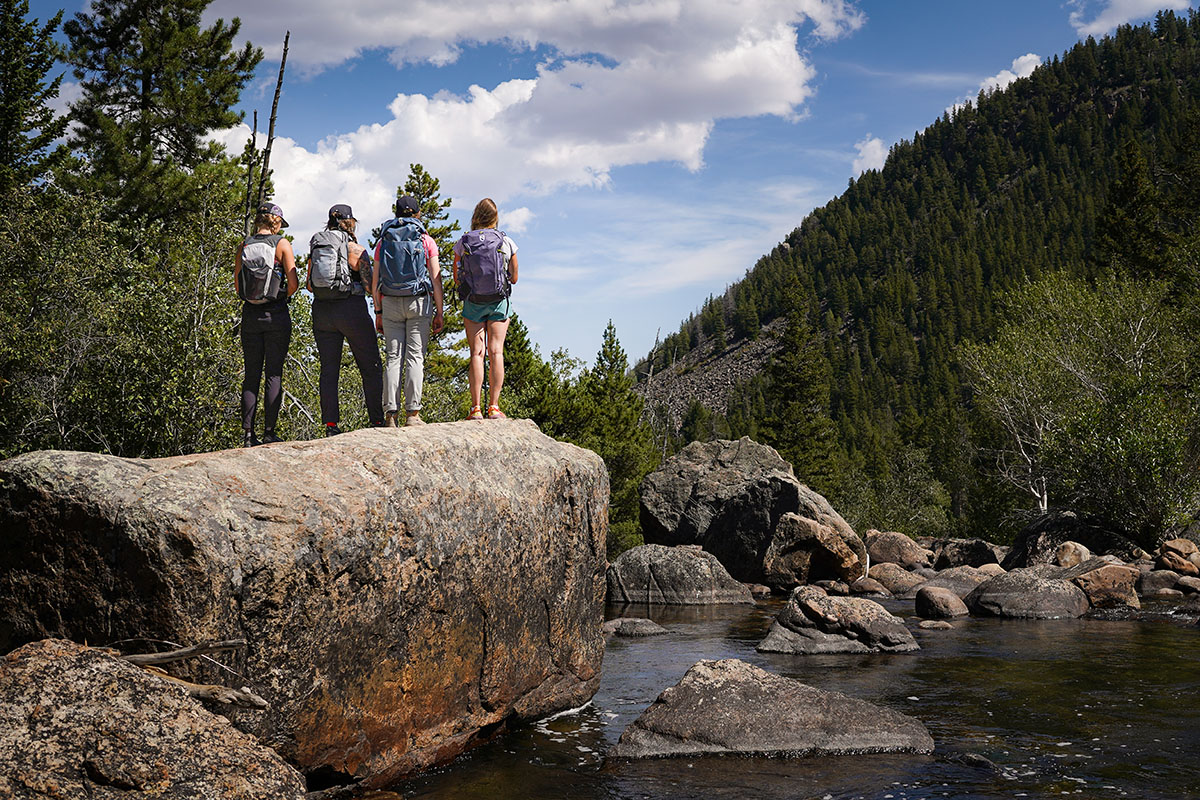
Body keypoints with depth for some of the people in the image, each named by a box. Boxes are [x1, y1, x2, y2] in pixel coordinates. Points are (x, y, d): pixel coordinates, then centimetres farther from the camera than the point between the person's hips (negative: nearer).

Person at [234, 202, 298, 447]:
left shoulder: (244, 246, 6)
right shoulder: (282, 245, -5)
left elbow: (237, 284, 6)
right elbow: (293, 283, -10)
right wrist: (283, 297, 8)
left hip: (250, 314, 3)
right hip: (276, 315, -3)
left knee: (251, 374, 7)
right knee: (274, 374, 0)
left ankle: (248, 434, 3)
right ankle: (269, 432, -4)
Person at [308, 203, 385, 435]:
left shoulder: (316, 247, 9)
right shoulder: (356, 249, -6)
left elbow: (309, 286, 11)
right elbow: (370, 284, -8)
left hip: (322, 311, 4)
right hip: (352, 310, -4)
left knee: (328, 369, 6)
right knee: (371, 368, 4)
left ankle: (331, 424, 0)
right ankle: (377, 421, 2)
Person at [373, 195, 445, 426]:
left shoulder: (384, 241, 8)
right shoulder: (426, 240, 2)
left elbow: (375, 282, 7)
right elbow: (436, 279, -1)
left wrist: (378, 312, 12)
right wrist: (439, 312, 3)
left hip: (390, 303, 2)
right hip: (419, 302, -2)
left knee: (394, 358, 3)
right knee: (415, 357, -3)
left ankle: (390, 414, -4)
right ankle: (412, 412, -9)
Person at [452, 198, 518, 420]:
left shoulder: (462, 243, -1)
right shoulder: (507, 243, -2)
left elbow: (457, 279, 6)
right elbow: (514, 278, 6)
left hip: (472, 303, 0)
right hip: (499, 302, 0)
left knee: (476, 353, -1)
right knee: (496, 352, -1)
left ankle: (475, 408, -7)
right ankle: (494, 406, -7)